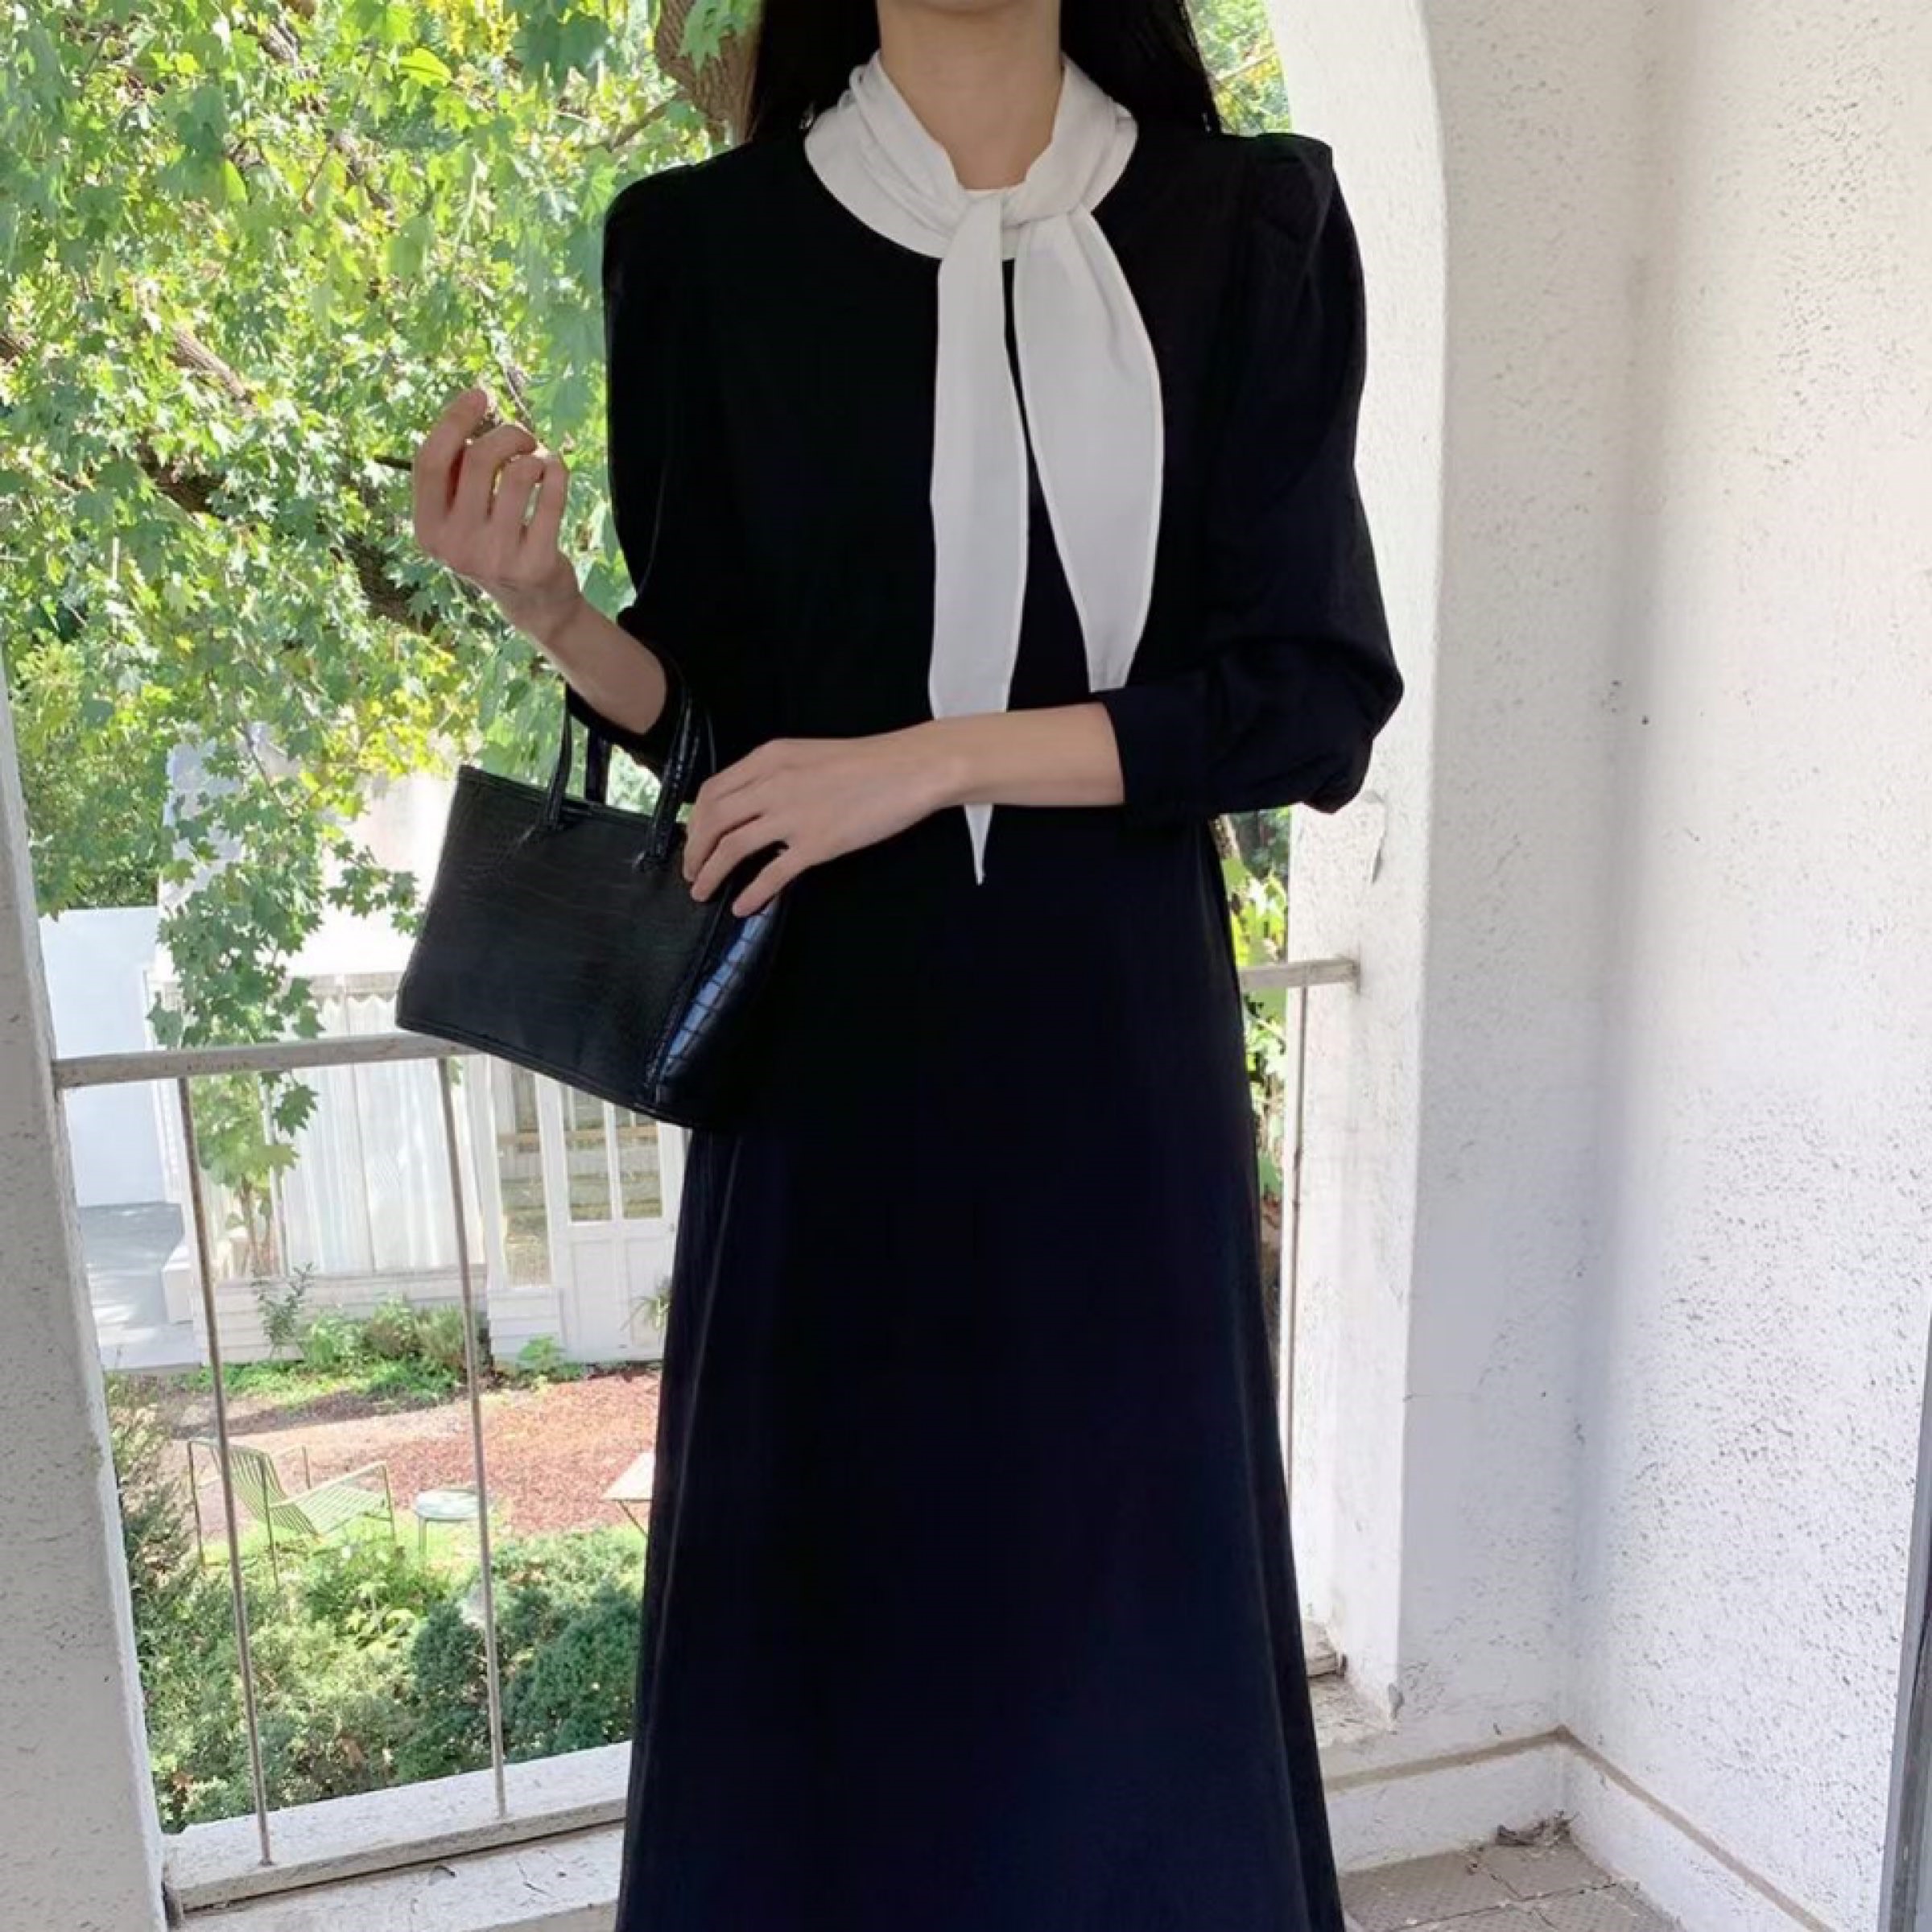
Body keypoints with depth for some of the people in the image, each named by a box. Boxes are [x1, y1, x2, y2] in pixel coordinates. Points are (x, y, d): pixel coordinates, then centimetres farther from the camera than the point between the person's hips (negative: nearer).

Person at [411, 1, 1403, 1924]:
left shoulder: (1251, 225, 2)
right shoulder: (707, 242, 2)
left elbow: (1315, 689, -4)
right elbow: (703, 694, 5)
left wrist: (935, 759, -14)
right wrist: (545, 609, -15)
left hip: (1119, 1039, 1)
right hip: (832, 1045, 0)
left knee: (1123, 1600, 13)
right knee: (828, 1594, 11)